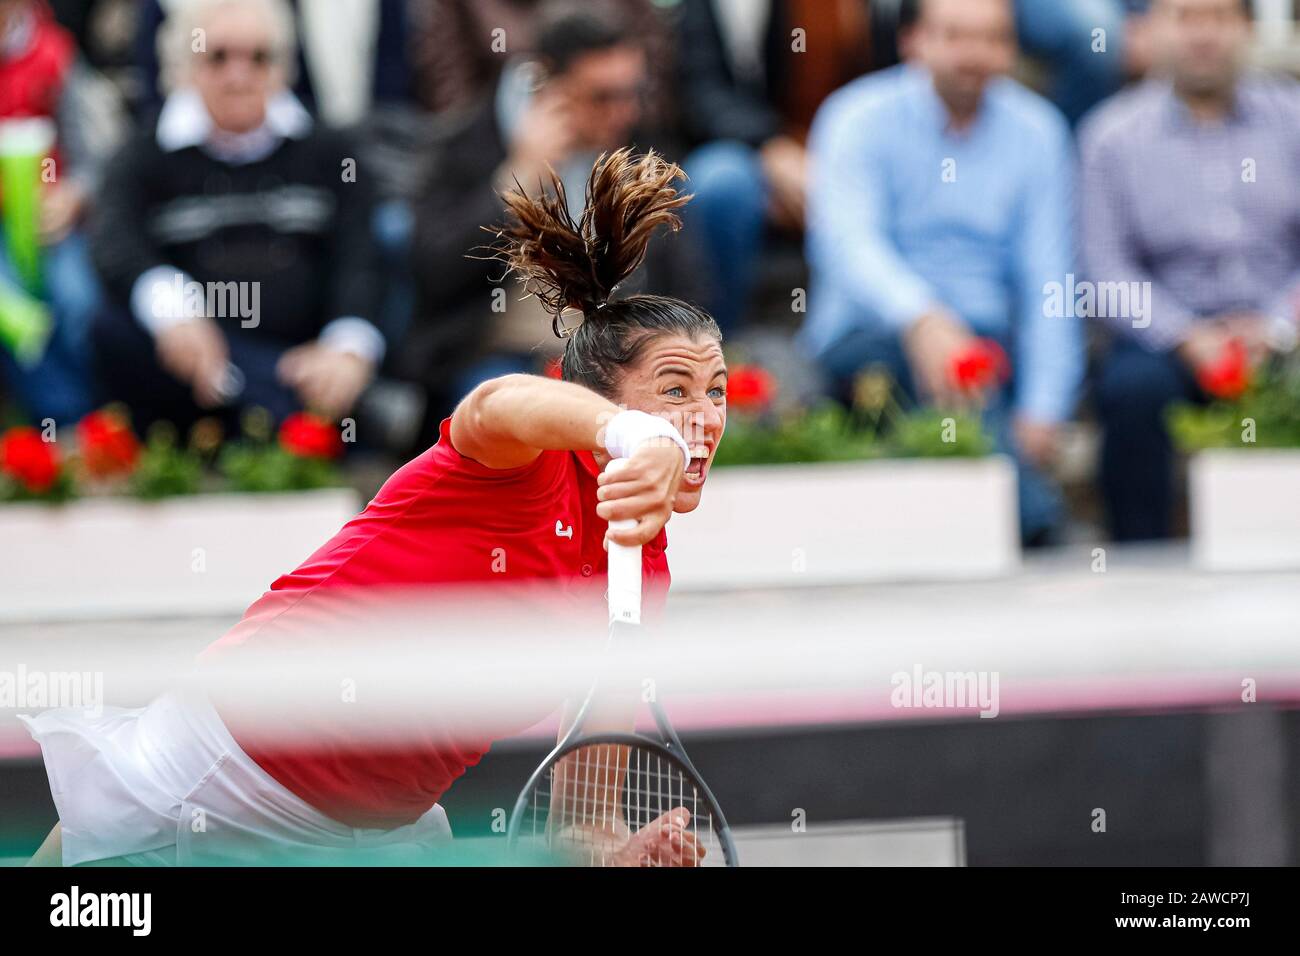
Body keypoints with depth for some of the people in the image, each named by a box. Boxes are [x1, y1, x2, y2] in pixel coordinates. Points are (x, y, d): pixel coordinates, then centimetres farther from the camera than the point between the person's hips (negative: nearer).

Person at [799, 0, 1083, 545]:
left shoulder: (1035, 132, 9)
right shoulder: (860, 119, -2)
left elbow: (1048, 276, 3)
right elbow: (847, 240, -19)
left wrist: (1042, 411, -11)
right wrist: (920, 319, -40)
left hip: (991, 331, 3)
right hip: (868, 333, -3)